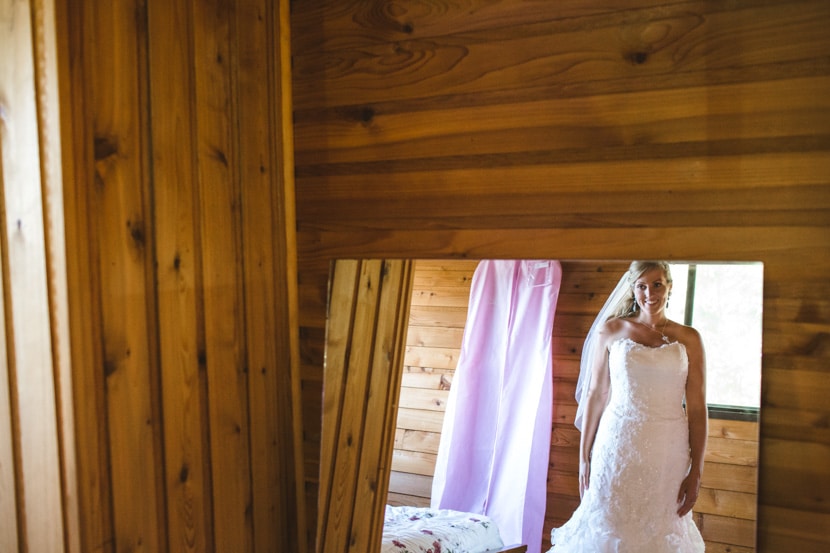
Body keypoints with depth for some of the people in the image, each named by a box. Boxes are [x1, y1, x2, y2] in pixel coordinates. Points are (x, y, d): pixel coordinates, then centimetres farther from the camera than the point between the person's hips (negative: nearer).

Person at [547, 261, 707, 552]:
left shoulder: (689, 338, 2)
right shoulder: (610, 330, 1)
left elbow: (697, 408, 1)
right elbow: (595, 395, 2)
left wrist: (696, 471, -2)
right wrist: (584, 457, 2)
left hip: (668, 453, 1)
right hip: (618, 447, -1)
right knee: (607, 529, 8)